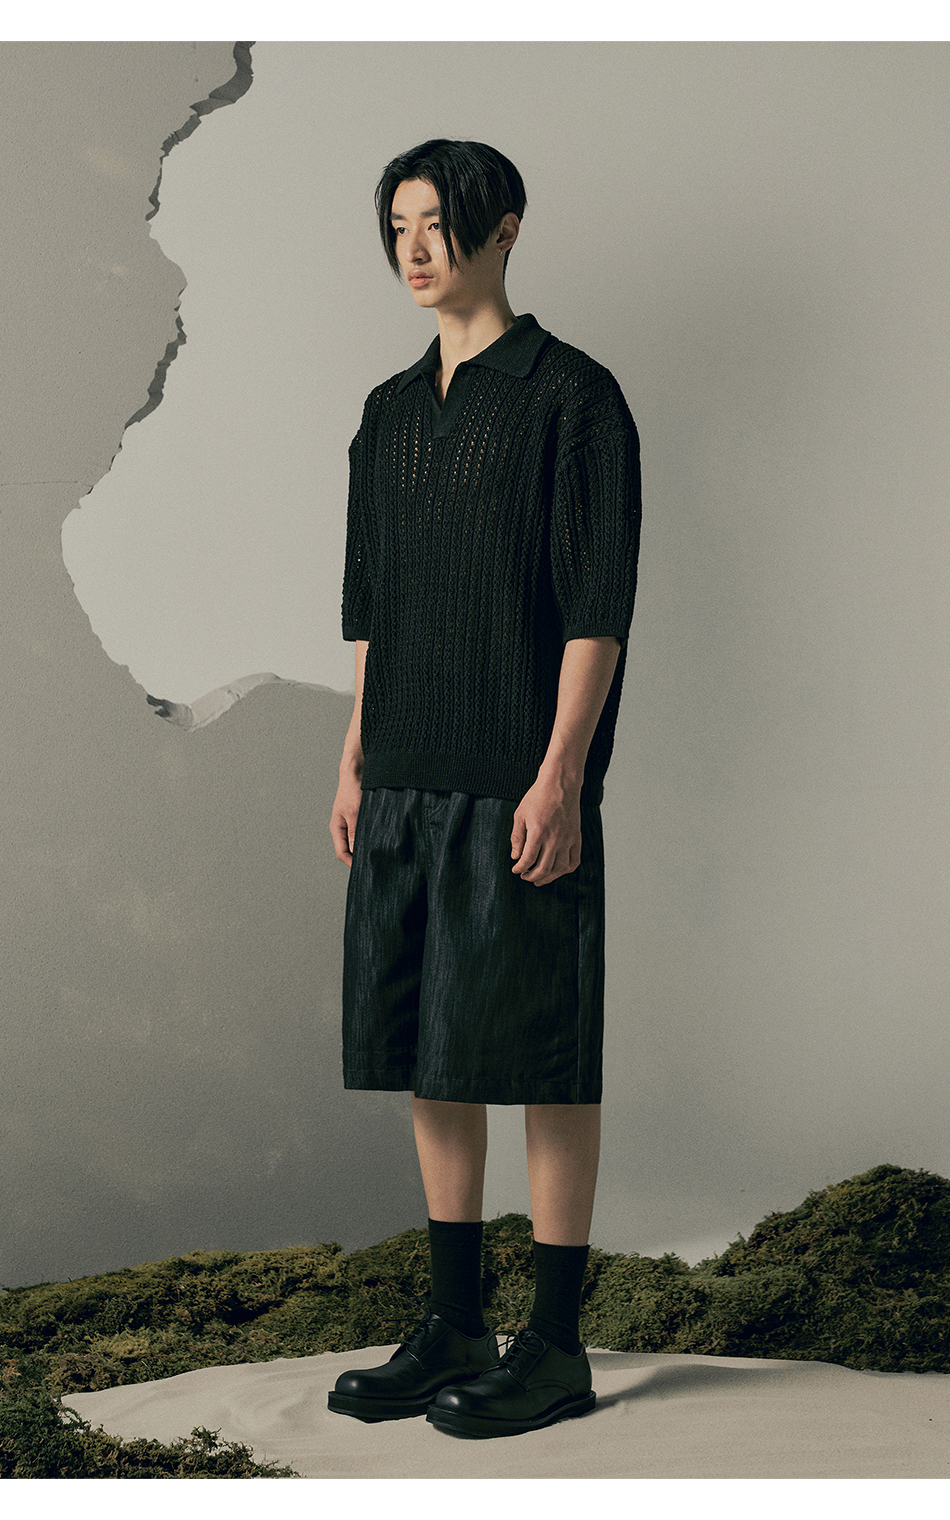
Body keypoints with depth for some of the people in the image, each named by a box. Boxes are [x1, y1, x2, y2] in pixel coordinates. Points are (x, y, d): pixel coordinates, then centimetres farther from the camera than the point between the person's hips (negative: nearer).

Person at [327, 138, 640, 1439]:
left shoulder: (572, 396, -5)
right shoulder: (391, 412, 15)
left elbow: (599, 601, -10)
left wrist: (561, 773, -17)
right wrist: (354, 764, 13)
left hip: (519, 781, -7)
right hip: (406, 780, 7)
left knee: (541, 1055, -2)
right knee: (425, 1051, 10)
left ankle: (556, 1347, 8)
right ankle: (455, 1329, 20)